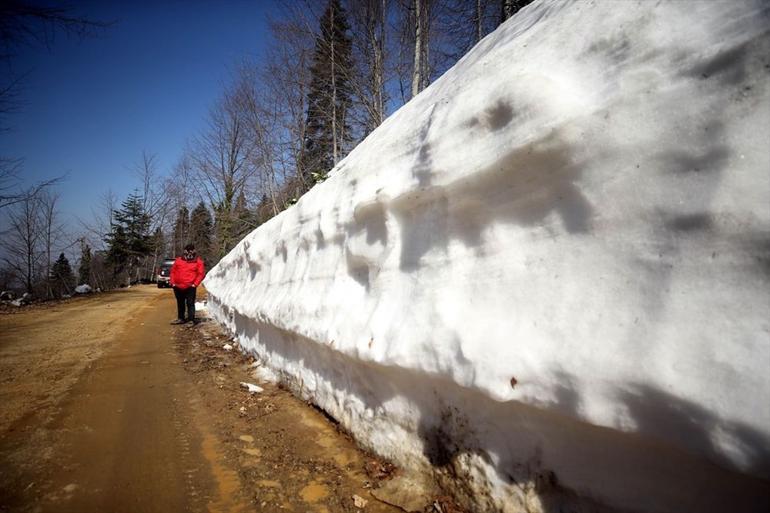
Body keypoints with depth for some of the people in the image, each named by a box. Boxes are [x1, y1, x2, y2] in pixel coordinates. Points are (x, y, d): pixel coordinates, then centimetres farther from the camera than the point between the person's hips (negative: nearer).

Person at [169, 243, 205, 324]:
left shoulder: (198, 261, 0)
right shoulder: (178, 260, 9)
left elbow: (201, 274, -4)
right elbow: (173, 271, 12)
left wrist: (195, 284, -11)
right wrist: (172, 282, 3)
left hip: (190, 287, -4)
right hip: (178, 287, 4)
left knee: (190, 303, -5)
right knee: (180, 304, 16)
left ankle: (191, 319, -3)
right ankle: (181, 318, 27)